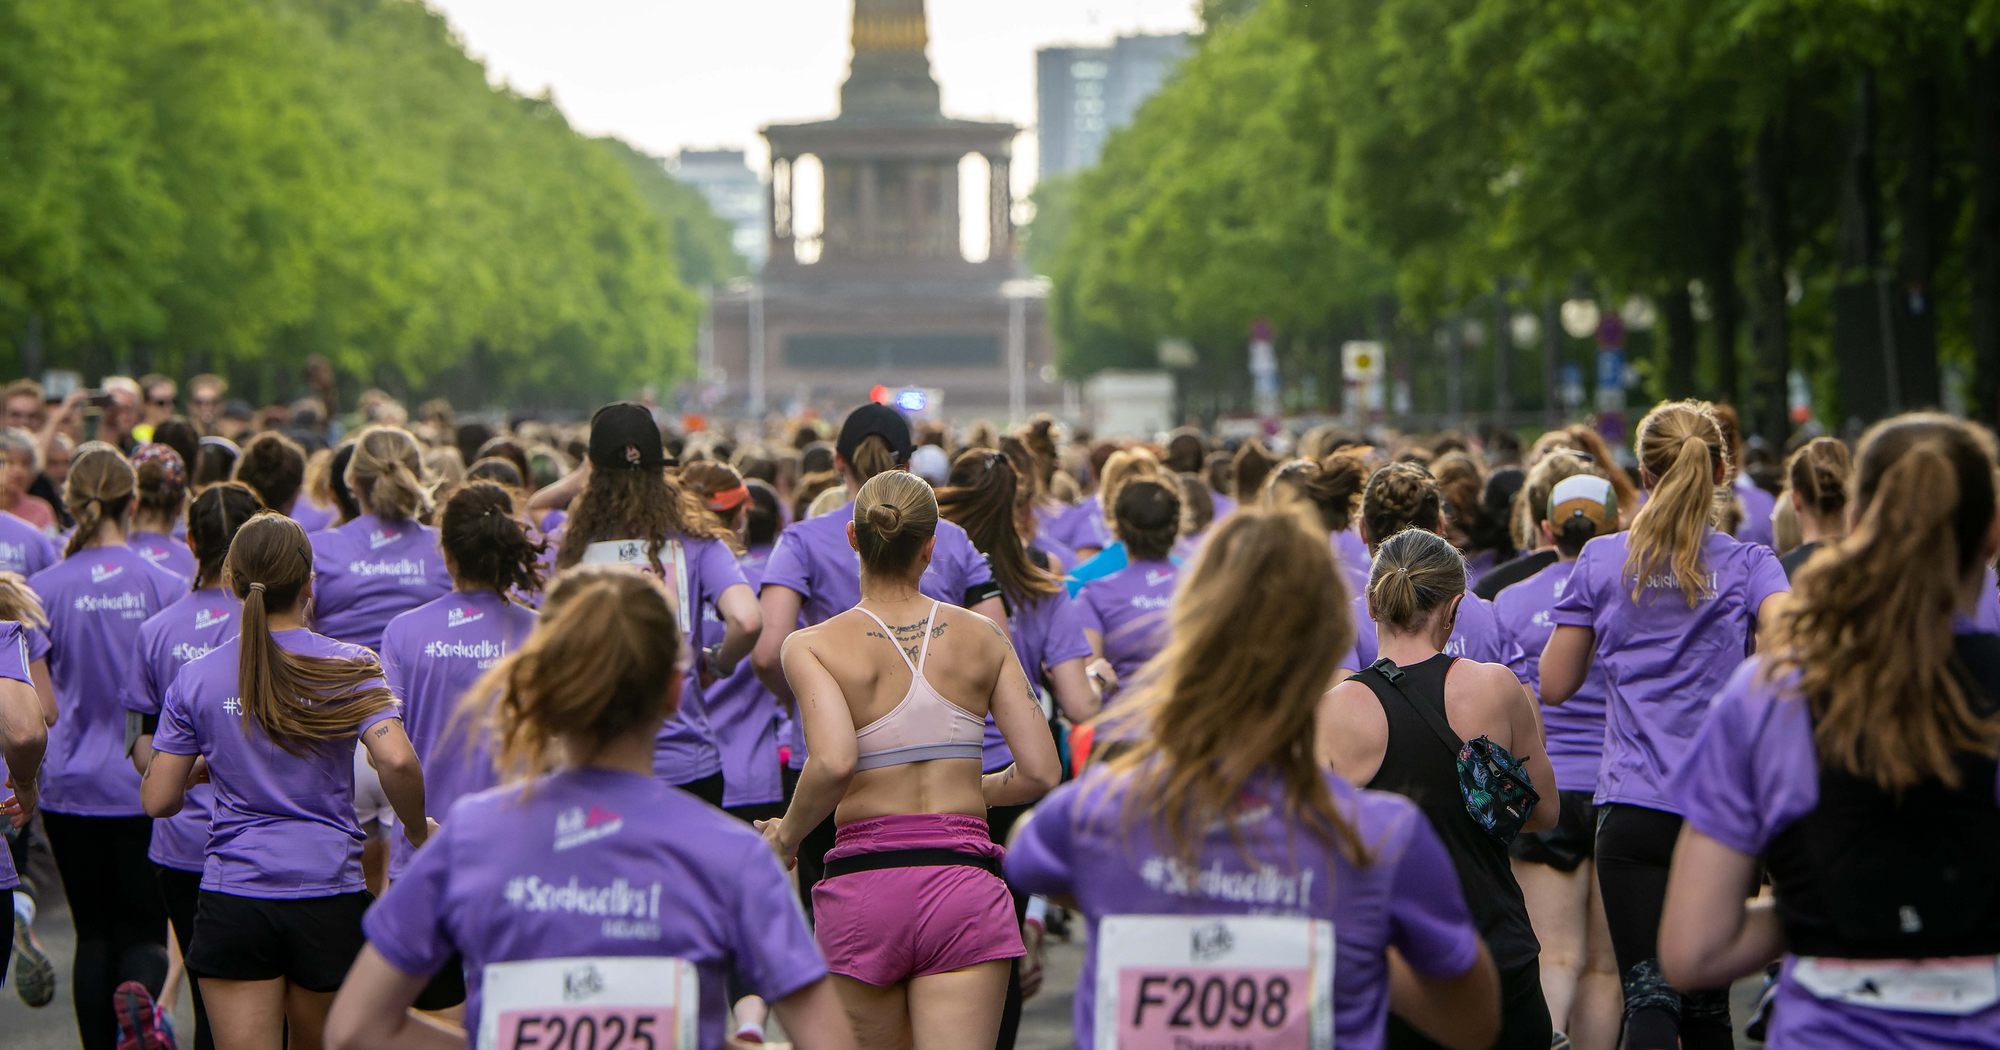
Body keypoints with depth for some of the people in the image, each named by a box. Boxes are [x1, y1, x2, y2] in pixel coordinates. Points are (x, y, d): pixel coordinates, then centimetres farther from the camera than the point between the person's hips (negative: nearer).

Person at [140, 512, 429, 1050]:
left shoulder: (196, 678, 1)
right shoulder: (350, 667, -4)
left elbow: (158, 800, 2)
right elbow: (397, 762, -19)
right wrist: (417, 830, -1)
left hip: (232, 897, 0)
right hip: (330, 894, 0)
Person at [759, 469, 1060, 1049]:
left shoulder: (813, 646, -2)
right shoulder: (982, 637, 7)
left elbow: (833, 763, -18)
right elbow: (1040, 772, 4)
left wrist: (786, 836, 0)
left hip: (864, 880, -1)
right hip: (964, 879, 1)